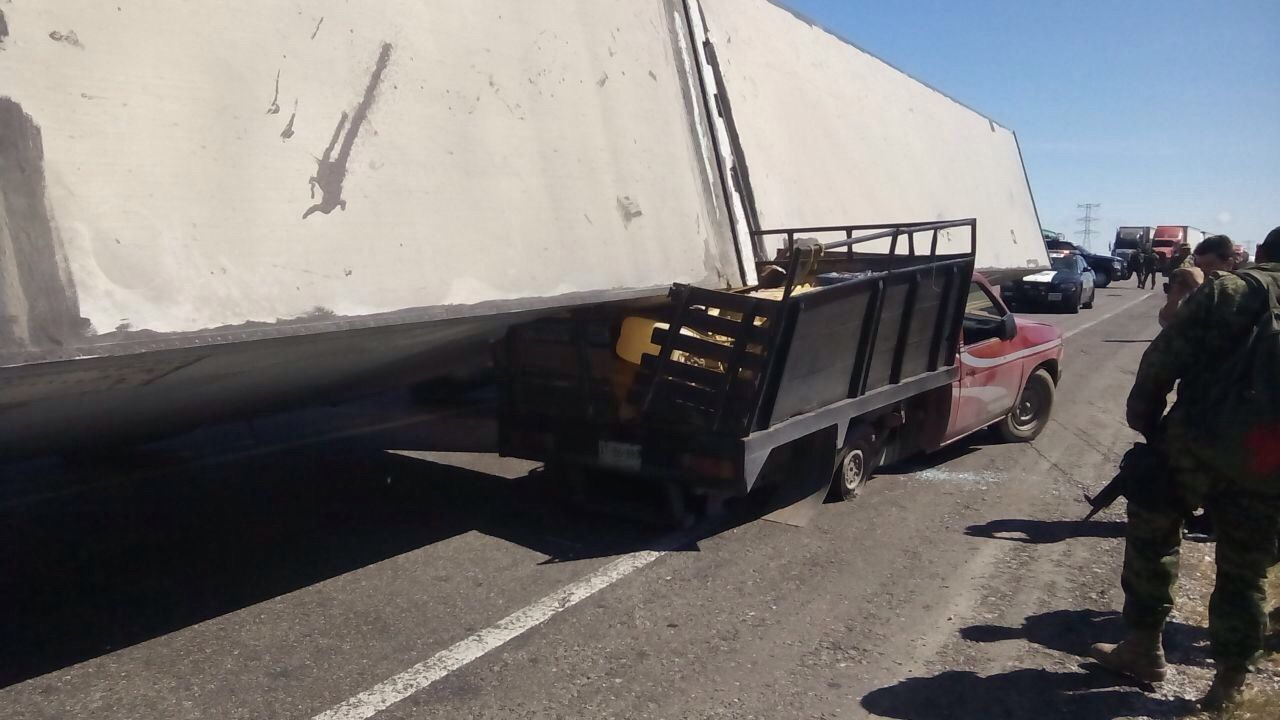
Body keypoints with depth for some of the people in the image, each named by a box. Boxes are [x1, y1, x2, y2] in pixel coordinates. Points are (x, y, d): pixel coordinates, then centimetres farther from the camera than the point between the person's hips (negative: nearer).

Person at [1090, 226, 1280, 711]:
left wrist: (1142, 416, 1)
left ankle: (1144, 647, 21)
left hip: (1194, 444, -3)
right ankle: (1229, 681, 22)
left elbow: (1163, 358, -8)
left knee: (1151, 535, 17)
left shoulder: (1226, 290, 0)